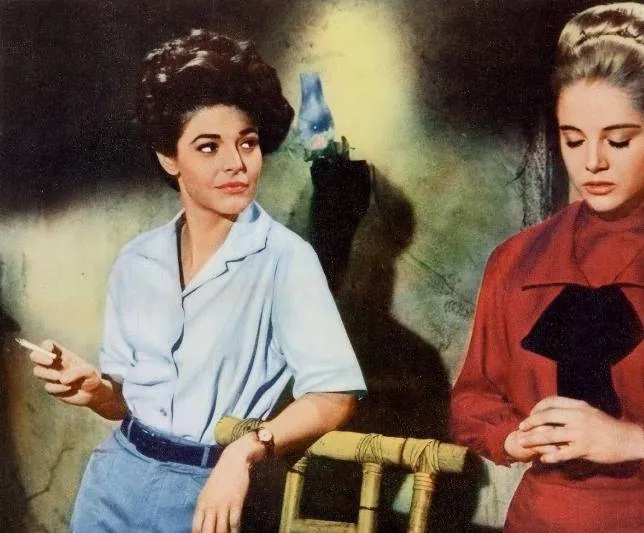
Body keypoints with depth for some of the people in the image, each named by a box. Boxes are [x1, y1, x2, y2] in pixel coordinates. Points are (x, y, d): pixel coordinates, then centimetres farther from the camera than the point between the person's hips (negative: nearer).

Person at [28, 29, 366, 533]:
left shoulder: (283, 257, -14)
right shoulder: (137, 261, 1)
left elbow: (336, 393, -20)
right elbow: (129, 399, 9)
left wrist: (244, 452, -31)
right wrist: (96, 389, -11)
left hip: (206, 492, -4)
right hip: (117, 477, 4)